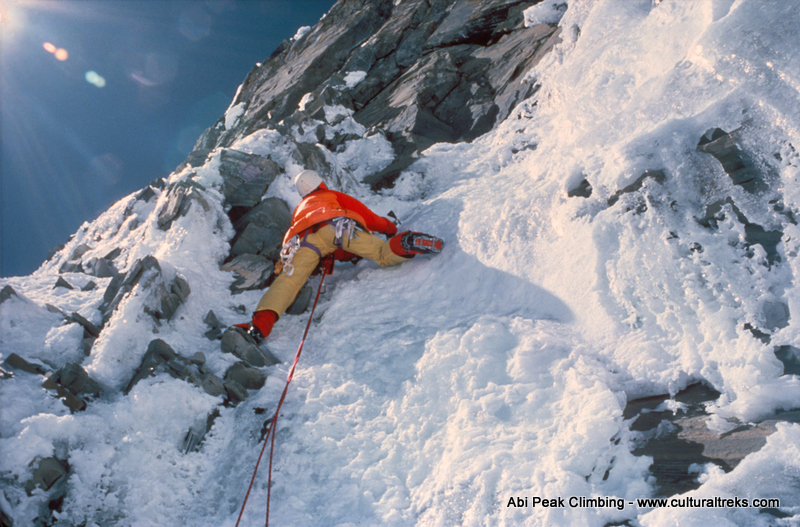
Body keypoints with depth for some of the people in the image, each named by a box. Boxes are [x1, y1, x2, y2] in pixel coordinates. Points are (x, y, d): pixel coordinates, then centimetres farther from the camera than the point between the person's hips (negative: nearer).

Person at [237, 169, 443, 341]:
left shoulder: (300, 208, 46)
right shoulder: (334, 196, 39)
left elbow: (291, 237, 42)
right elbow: (366, 215, 35)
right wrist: (390, 227, 48)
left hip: (307, 237, 1)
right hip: (341, 225, -1)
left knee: (288, 280, -13)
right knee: (384, 254, -3)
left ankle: (260, 324, -32)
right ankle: (405, 243, -34)